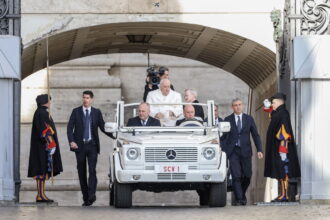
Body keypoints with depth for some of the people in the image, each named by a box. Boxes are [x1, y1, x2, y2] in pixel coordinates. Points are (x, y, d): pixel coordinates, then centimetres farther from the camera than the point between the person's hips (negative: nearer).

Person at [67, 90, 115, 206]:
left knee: (92, 170, -14)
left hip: (92, 145, -1)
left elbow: (103, 127, 11)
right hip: (80, 145, 1)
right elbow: (70, 128, 0)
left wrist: (115, 136, 1)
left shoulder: (97, 112, 8)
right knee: (81, 172, 3)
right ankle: (85, 198, 9)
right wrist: (71, 141, -14)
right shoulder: (76, 112, 5)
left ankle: (91, 195, -19)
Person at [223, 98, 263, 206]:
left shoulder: (249, 119, 9)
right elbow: (224, 136, 5)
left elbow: (255, 135, 9)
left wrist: (259, 150, -1)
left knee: (247, 176, 3)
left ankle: (242, 196, 25)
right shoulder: (228, 120, 6)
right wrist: (223, 151, -5)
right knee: (236, 176, -11)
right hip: (233, 152, -2)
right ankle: (239, 199, -9)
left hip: (245, 151, 2)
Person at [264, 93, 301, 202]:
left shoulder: (283, 114, -14)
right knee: (280, 172, 10)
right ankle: (283, 194, 13)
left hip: (280, 148, -10)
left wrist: (283, 148, -26)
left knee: (283, 172, -10)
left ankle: (285, 195, -10)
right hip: (276, 148, 10)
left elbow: (285, 131, -21)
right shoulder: (277, 114, 15)